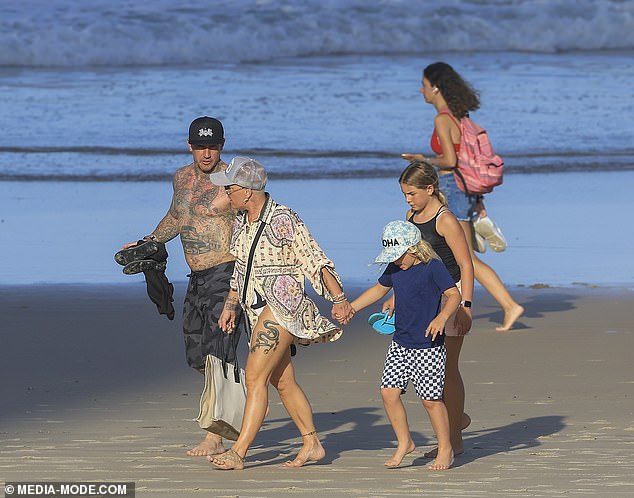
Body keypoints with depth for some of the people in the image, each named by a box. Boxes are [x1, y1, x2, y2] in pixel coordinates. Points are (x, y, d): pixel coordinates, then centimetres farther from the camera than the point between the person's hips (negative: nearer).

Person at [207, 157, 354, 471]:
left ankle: (238, 453, -16)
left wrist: (339, 299, -21)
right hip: (259, 310, 9)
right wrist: (230, 306, 20)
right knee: (282, 381, 11)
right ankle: (312, 445, 21)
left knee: (255, 376, -14)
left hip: (282, 306, -9)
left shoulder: (282, 220, -15)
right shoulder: (242, 220, 9)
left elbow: (316, 261, -15)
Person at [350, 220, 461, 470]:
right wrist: (350, 308, 23)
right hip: (400, 344, 7)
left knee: (430, 399, -4)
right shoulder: (394, 269, 8)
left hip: (428, 347, -7)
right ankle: (404, 442, 13)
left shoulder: (433, 267, -11)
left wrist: (442, 318, -32)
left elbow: (454, 295, -15)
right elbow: (379, 289, 26)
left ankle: (445, 450, 12)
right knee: (389, 391, -4)